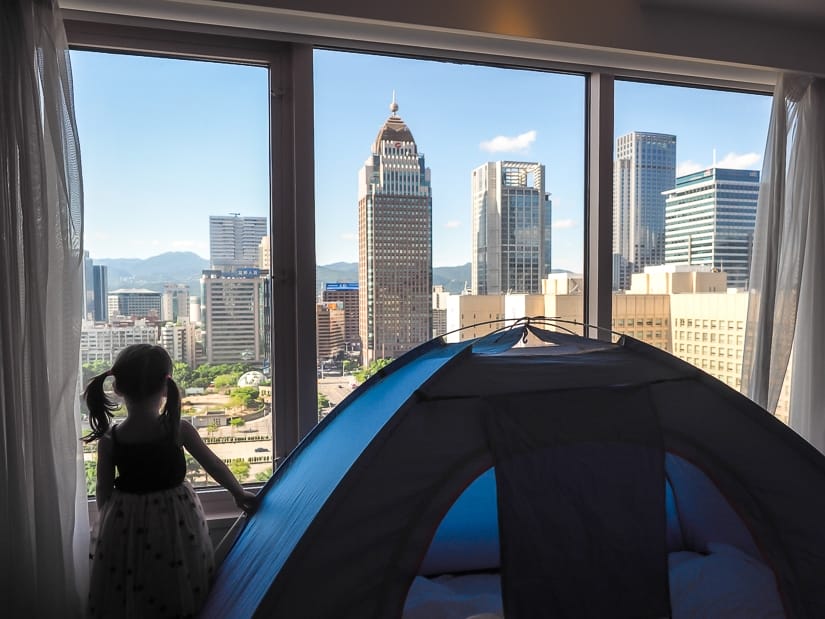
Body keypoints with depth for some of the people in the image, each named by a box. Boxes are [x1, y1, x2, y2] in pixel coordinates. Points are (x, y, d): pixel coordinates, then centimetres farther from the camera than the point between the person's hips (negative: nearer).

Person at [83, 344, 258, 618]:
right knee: (178, 594, 19)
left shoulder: (109, 439, -14)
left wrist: (106, 524, 16)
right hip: (175, 522, -1)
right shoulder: (179, 430, -16)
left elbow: (103, 492, -3)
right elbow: (214, 466, -5)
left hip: (125, 526, 1)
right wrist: (239, 493, 11)